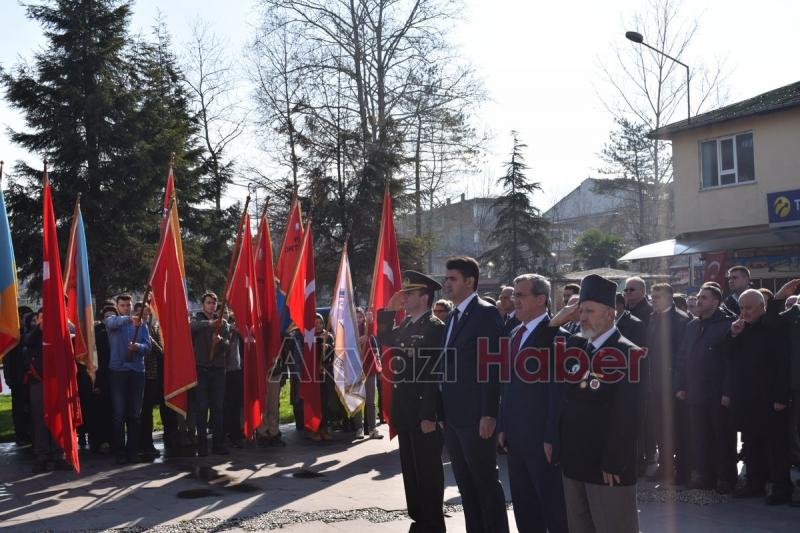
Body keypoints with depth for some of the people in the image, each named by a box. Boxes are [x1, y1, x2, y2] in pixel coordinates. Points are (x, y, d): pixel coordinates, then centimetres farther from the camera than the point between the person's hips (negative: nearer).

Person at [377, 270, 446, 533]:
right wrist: (388, 310, 9)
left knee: (428, 468, 2)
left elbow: (435, 374, -19)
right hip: (405, 410, 8)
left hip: (424, 411, -8)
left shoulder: (435, 328, -15)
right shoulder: (405, 324, 11)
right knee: (410, 467, 15)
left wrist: (429, 415, -21)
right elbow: (384, 341, 23)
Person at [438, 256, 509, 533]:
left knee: (486, 482, 1)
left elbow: (492, 367, -16)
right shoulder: (453, 316, 15)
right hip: (453, 417, 8)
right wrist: (443, 412, 15)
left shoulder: (486, 313, -10)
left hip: (476, 417, -8)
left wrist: (488, 415, -20)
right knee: (465, 484, 14)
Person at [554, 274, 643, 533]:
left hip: (607, 465, -7)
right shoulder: (576, 346, 10)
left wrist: (612, 463, -19)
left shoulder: (626, 353, -13)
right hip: (574, 462, 7)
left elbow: (626, 417, -18)